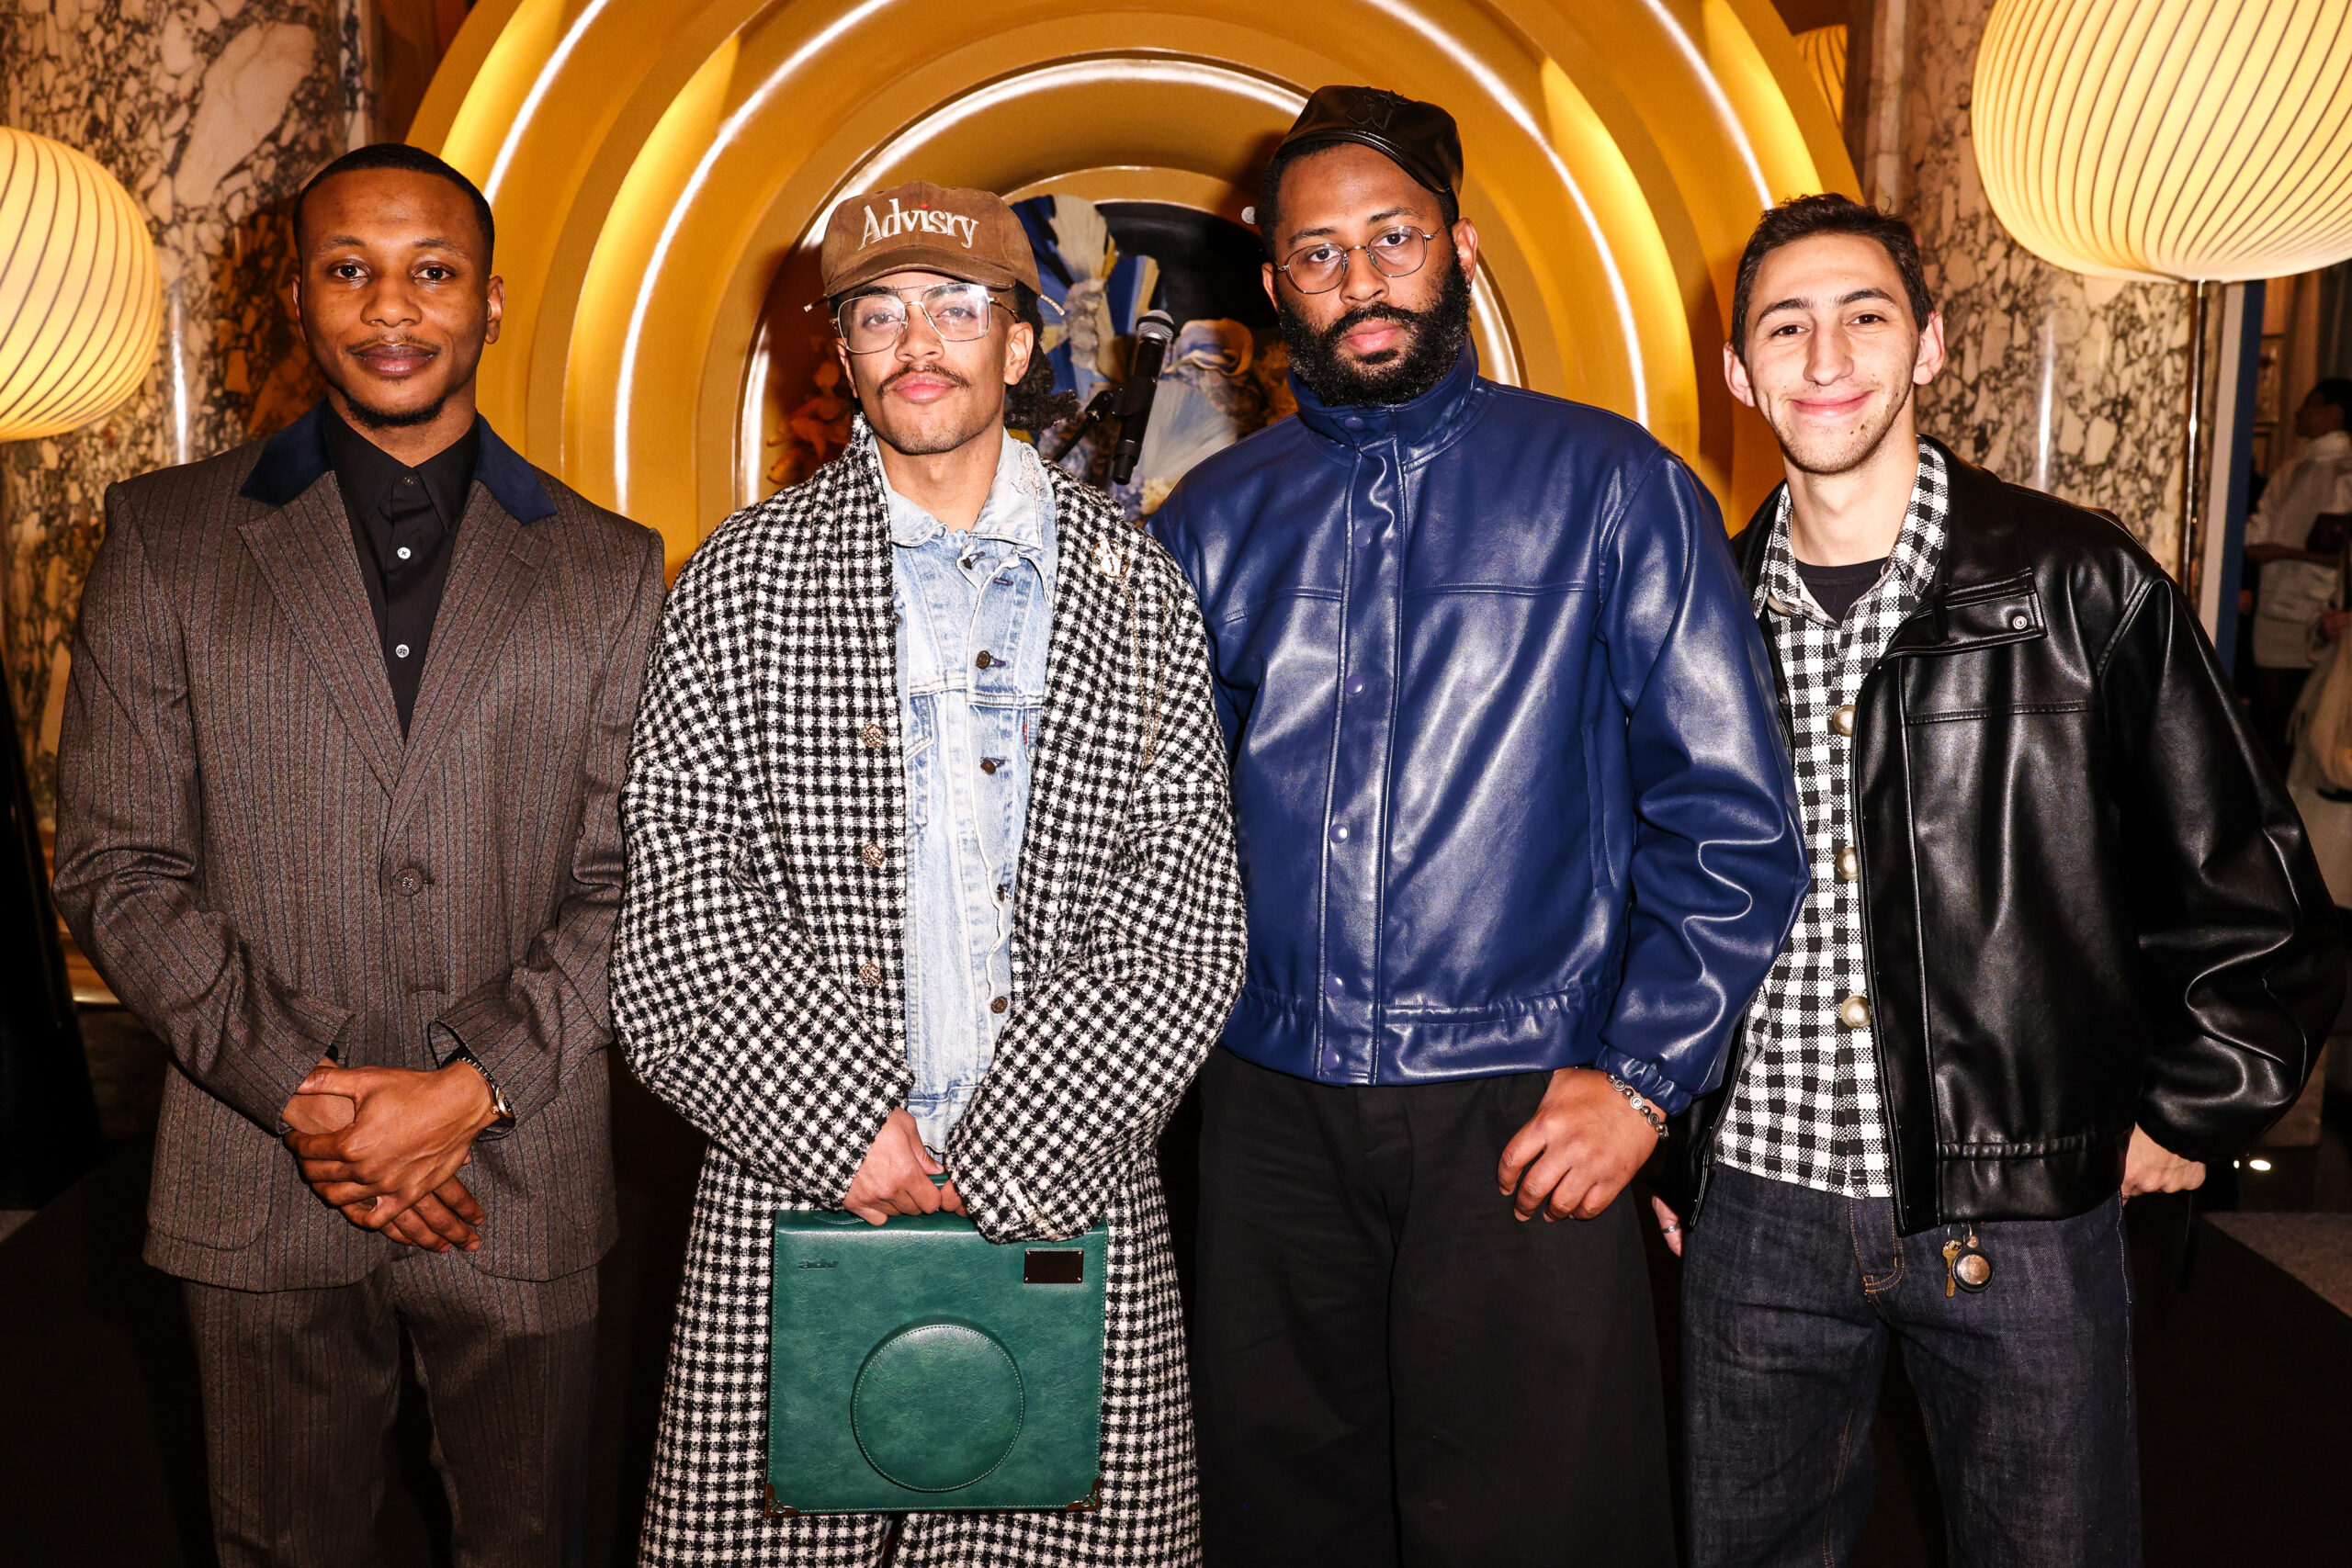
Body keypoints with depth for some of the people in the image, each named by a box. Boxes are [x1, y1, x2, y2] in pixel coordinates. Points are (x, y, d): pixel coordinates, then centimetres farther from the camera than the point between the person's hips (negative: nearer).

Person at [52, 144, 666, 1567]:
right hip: (261, 1190, 0)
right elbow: (118, 869, -1)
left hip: (522, 1182, 0)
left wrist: (470, 1089, -13)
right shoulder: (169, 539, 3)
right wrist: (301, 1093, -12)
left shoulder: (608, 568, 2)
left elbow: (633, 885, -2)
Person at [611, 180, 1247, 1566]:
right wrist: (842, 1127, -10)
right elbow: (682, 886, 0)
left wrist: (998, 1154, -10)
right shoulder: (742, 578, 6)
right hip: (794, 1190, 0)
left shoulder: (1137, 591, 6)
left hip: (1066, 1191, 0)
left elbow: (1188, 899, -2)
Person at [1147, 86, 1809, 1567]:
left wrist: (1642, 1075, -8)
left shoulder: (1613, 486, 1)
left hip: (1525, 1122, -2)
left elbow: (1734, 820, -1)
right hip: (1273, 1111, 3)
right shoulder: (1214, 518, 9)